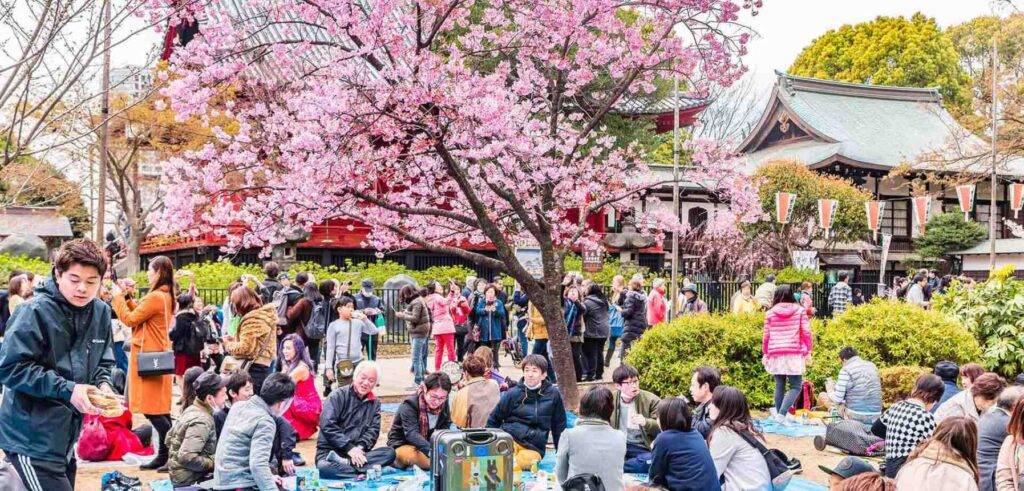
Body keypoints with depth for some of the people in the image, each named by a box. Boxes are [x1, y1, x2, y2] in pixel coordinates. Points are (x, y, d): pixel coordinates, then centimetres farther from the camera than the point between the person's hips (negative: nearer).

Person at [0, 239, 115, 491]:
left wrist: (103, 384, -6)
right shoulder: (36, 312, -16)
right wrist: (66, 390, -22)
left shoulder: (101, 312, 5)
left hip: (66, 438, 7)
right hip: (33, 439, -7)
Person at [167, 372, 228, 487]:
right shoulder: (201, 422, -22)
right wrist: (214, 463, -18)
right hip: (189, 481, -9)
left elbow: (169, 438, 15)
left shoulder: (192, 409, 5)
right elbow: (186, 457, -30)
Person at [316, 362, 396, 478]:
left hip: (357, 452, 5)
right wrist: (349, 447, -18)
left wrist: (361, 447, -16)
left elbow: (373, 430, 5)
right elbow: (327, 425, -13)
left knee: (390, 452, -21)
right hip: (329, 450, -5)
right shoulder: (337, 396, -2)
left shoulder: (374, 403, 14)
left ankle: (345, 463, -28)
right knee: (324, 467, -39)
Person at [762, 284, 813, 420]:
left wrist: (765, 353, 15)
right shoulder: (800, 310, 2)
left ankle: (778, 412, 19)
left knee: (779, 386, 12)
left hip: (776, 354, 2)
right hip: (794, 354, -2)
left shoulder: (770, 313, 5)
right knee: (795, 386, 0)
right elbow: (806, 333, 0)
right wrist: (808, 352, 7)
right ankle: (782, 414, -15)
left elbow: (766, 335, 6)